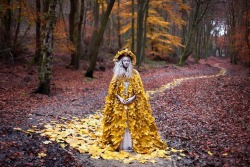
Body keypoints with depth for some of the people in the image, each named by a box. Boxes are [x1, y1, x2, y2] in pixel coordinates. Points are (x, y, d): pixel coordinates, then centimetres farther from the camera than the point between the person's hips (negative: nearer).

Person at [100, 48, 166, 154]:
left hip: (133, 103, -1)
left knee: (132, 123, -2)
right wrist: (120, 98, -10)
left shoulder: (134, 73, 1)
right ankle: (120, 144, 9)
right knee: (120, 123, 1)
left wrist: (133, 98, -14)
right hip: (119, 103, 1)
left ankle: (131, 144, 4)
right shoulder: (117, 74, 4)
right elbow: (113, 90, 4)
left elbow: (139, 89, -1)